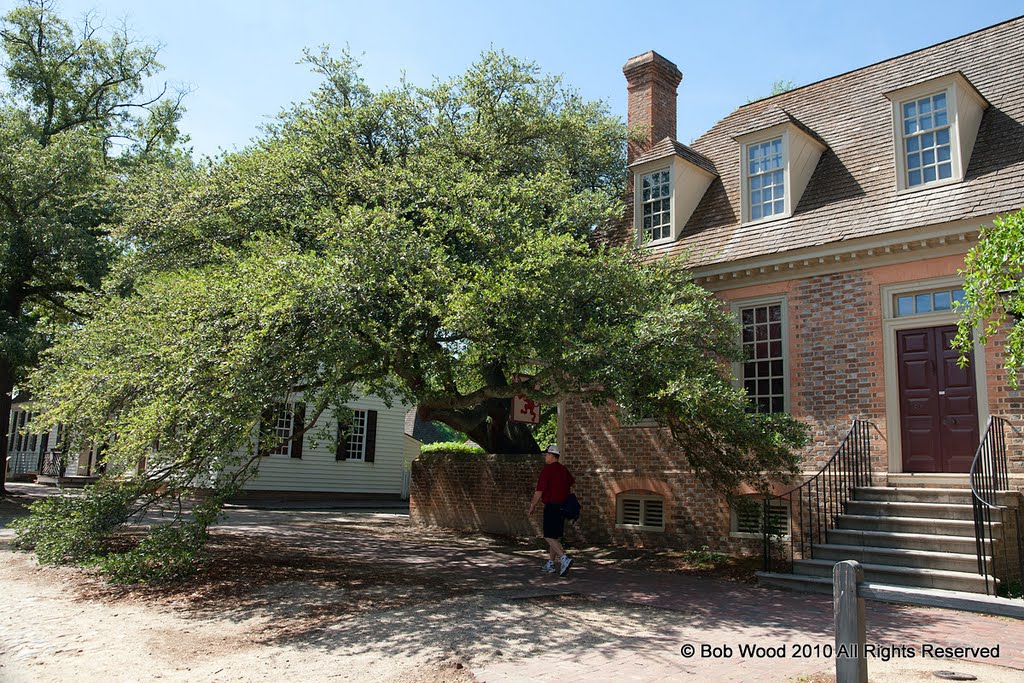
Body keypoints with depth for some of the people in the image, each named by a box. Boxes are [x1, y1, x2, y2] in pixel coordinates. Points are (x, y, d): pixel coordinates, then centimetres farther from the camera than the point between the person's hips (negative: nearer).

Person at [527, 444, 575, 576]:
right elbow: (573, 485, 20)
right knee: (555, 536, 15)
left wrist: (532, 506, -3)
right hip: (562, 506, 8)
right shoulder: (563, 470, 12)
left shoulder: (547, 470, -12)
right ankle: (551, 564, 19)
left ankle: (564, 558, -23)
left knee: (549, 537, -7)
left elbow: (539, 491, -13)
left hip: (551, 506, -8)